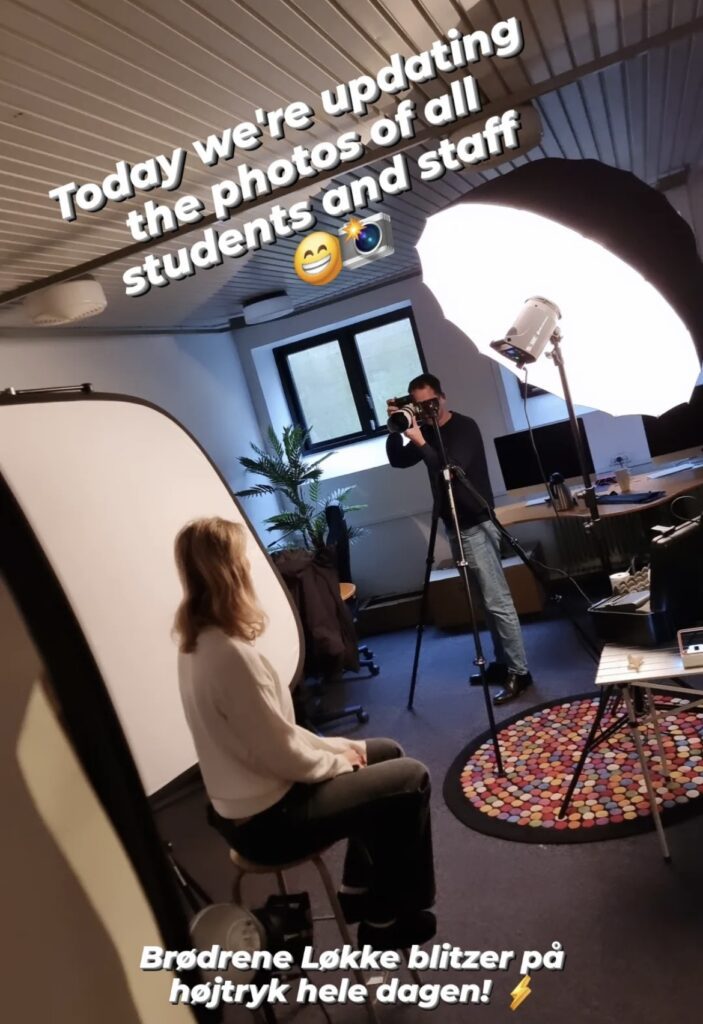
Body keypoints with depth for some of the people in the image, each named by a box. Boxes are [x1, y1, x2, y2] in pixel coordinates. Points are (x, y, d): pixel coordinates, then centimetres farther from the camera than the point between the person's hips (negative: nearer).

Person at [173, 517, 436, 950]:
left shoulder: (200, 643, 0)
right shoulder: (230, 655, -31)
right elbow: (282, 755, -23)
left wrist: (335, 746, 5)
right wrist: (336, 760, -5)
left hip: (249, 803, 9)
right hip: (268, 819, -9)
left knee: (387, 753, 20)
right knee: (410, 779, 1)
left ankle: (359, 891, 31)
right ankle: (388, 915, 19)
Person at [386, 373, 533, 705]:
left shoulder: (465, 427, -13)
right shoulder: (427, 431, 10)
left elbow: (454, 468, -25)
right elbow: (398, 461, 8)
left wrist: (420, 442, -29)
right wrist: (396, 428, -6)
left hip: (477, 526, -8)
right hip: (455, 527, 8)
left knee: (497, 601, -7)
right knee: (486, 601, 14)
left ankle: (519, 672, -1)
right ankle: (502, 662, 22)